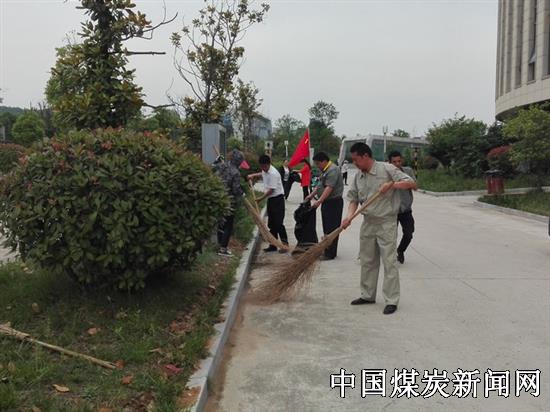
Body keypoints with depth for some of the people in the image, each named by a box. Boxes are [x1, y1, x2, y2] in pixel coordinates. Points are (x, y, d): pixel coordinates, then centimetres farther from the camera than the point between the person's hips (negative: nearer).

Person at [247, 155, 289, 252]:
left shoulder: (273, 173, -21)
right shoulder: (265, 171, 7)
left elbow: (271, 189, -20)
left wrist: (261, 198, -14)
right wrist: (253, 175, 24)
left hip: (277, 198, -9)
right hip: (270, 199, 9)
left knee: (278, 223, -10)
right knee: (271, 223, 10)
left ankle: (285, 244, -2)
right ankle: (273, 245, 16)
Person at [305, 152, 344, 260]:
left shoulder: (332, 170, -17)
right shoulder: (325, 170, 16)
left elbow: (329, 188, -26)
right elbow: (320, 185, 25)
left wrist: (319, 201, -30)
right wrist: (311, 195, 20)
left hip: (333, 203, -10)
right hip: (327, 202, 11)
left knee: (331, 228, -7)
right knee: (327, 228, 14)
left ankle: (330, 254, -4)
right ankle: (327, 250, 21)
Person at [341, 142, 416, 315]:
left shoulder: (387, 169, -10)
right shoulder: (358, 176, 6)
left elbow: (412, 183, -11)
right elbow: (354, 200, 8)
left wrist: (391, 184, -24)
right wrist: (349, 217, -9)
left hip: (386, 223, -6)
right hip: (368, 223, 6)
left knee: (389, 261, -4)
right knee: (367, 261, 13)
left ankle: (391, 300, 4)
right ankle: (368, 295, 27)